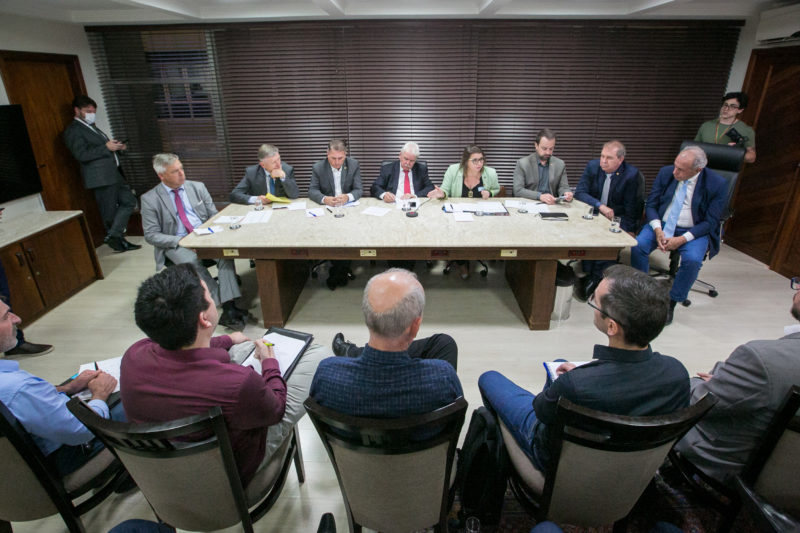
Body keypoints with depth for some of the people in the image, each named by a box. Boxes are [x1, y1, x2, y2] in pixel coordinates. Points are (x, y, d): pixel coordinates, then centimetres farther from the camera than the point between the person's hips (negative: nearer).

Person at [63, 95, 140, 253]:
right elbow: (82, 154, -16)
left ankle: (113, 236, 8)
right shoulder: (73, 130, -6)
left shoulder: (91, 127, 23)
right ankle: (117, 241, 7)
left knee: (129, 201, 6)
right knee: (110, 212, -2)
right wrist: (106, 147, -19)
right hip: (101, 177, -9)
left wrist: (116, 147, 9)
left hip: (114, 173, 9)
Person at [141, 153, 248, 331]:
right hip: (176, 244, -2)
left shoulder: (197, 187, 8)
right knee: (192, 262, -35)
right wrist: (180, 240, -18)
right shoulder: (149, 199, -1)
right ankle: (227, 306, -29)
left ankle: (230, 309, -37)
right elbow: (151, 235, -2)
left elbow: (214, 216, 13)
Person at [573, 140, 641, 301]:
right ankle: (589, 275, -14)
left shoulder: (631, 174, -9)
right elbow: (579, 192, -9)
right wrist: (600, 206, -21)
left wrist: (628, 230, -14)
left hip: (617, 217, -1)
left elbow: (630, 207, -6)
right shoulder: (592, 166, -3)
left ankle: (595, 278, -16)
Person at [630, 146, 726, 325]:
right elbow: (650, 205, 1)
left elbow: (710, 222, -9)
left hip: (694, 231, -2)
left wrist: (682, 239, -21)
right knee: (638, 246, -25)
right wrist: (658, 230, -16)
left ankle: (671, 303, -9)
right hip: (662, 224, 3)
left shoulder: (717, 184, -11)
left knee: (693, 260, -30)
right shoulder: (666, 173, -3)